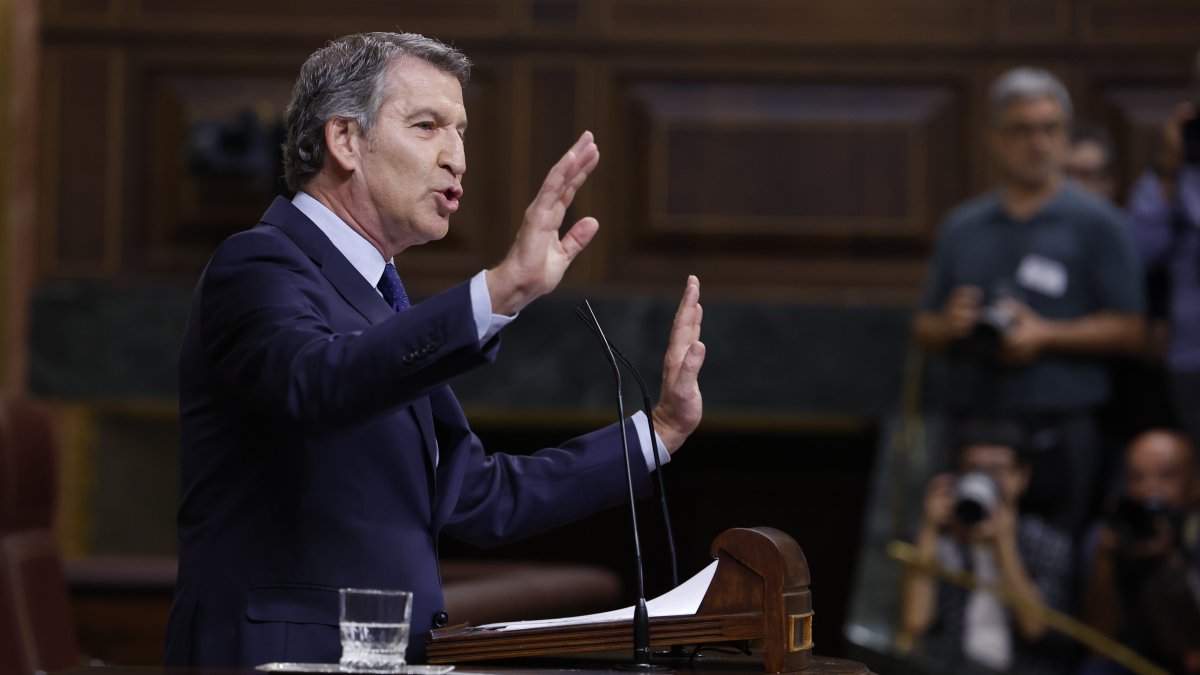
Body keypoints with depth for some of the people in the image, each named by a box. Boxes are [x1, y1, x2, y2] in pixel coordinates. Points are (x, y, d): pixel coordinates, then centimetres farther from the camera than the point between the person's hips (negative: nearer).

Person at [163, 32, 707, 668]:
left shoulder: (372, 299, 21)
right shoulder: (260, 265, -7)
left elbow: (476, 495, 22)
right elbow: (312, 382, -30)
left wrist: (659, 429, 19)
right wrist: (501, 291, -37)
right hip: (279, 657, -8)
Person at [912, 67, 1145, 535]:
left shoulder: (1095, 223, 3)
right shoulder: (961, 227, 16)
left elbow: (1128, 329, -2)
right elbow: (924, 330, 19)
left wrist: (1047, 335, -11)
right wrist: (948, 325, -4)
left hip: (1057, 430, -4)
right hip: (973, 422, 4)